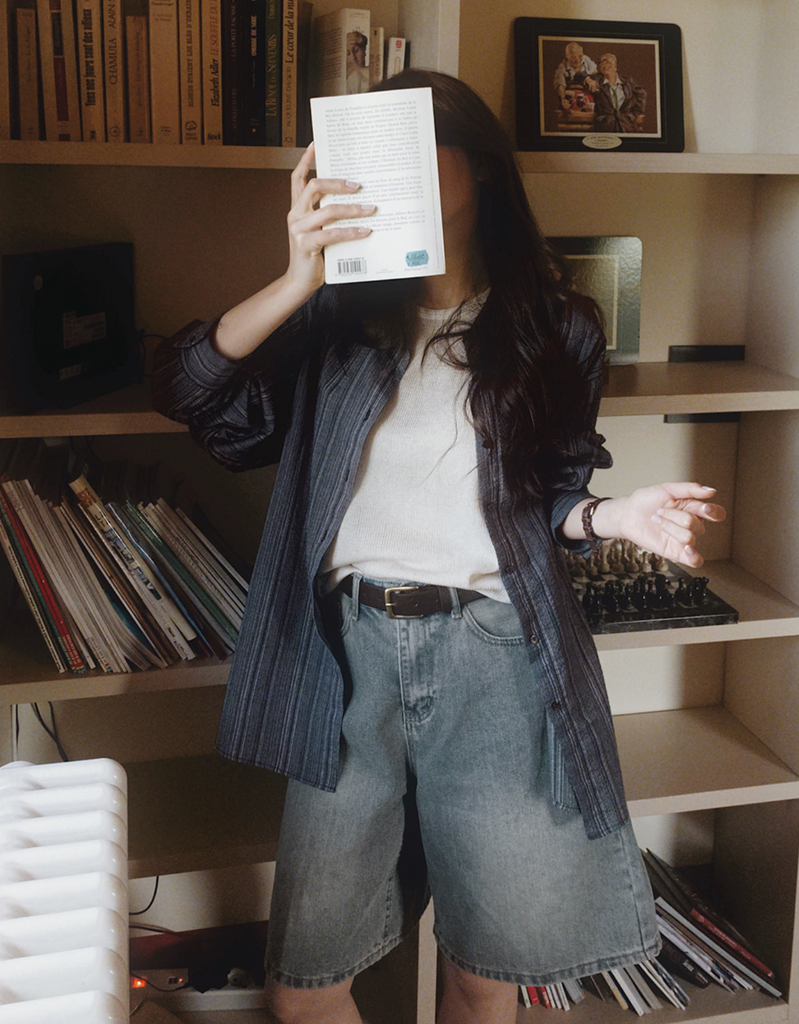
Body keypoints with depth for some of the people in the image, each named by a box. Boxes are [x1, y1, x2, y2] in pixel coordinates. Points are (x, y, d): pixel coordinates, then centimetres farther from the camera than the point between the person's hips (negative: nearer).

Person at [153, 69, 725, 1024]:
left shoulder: (552, 327, 7)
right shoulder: (339, 316, 6)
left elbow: (547, 495, 13)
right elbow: (187, 391, -8)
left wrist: (611, 514, -8)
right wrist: (296, 281, -21)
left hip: (493, 659, 0)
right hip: (353, 650, 1)